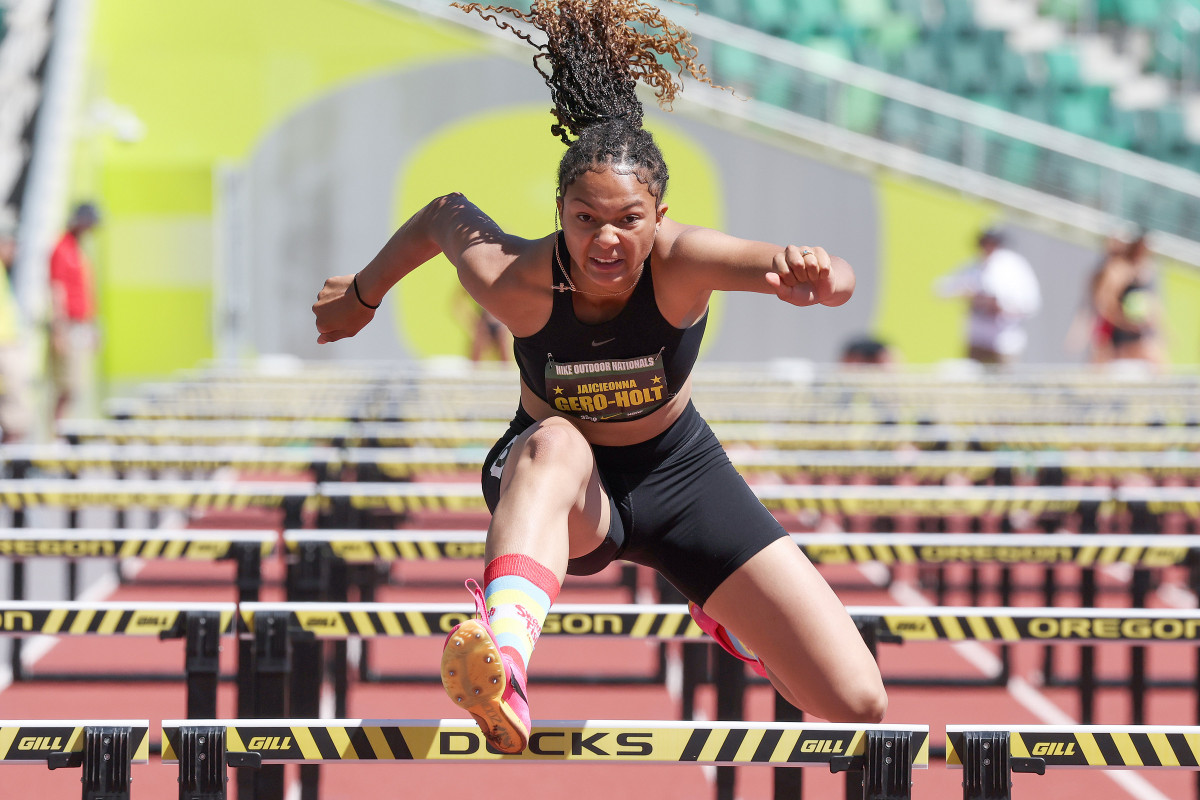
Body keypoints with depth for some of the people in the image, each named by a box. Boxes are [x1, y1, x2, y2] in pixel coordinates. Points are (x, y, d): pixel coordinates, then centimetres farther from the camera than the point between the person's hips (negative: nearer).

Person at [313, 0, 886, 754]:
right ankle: (506, 669, -68)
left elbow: (837, 279, -48)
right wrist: (363, 294, 14)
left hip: (680, 474, 2)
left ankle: (729, 621, 33)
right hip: (558, 493, -2)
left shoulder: (681, 261, -30)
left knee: (859, 704, -5)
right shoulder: (516, 281, -27)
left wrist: (812, 272, -73)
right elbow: (447, 213, -2)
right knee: (555, 443, -43)